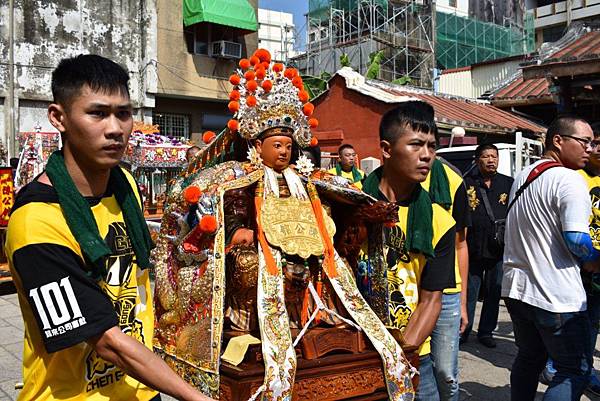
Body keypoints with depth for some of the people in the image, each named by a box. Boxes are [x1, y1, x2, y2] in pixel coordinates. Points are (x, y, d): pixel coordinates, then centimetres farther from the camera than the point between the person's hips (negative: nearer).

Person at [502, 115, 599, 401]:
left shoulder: (523, 176, 13)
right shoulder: (569, 180, -14)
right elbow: (576, 240, -21)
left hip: (516, 288, 8)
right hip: (557, 297, -8)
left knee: (528, 359, 20)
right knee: (576, 370, 3)